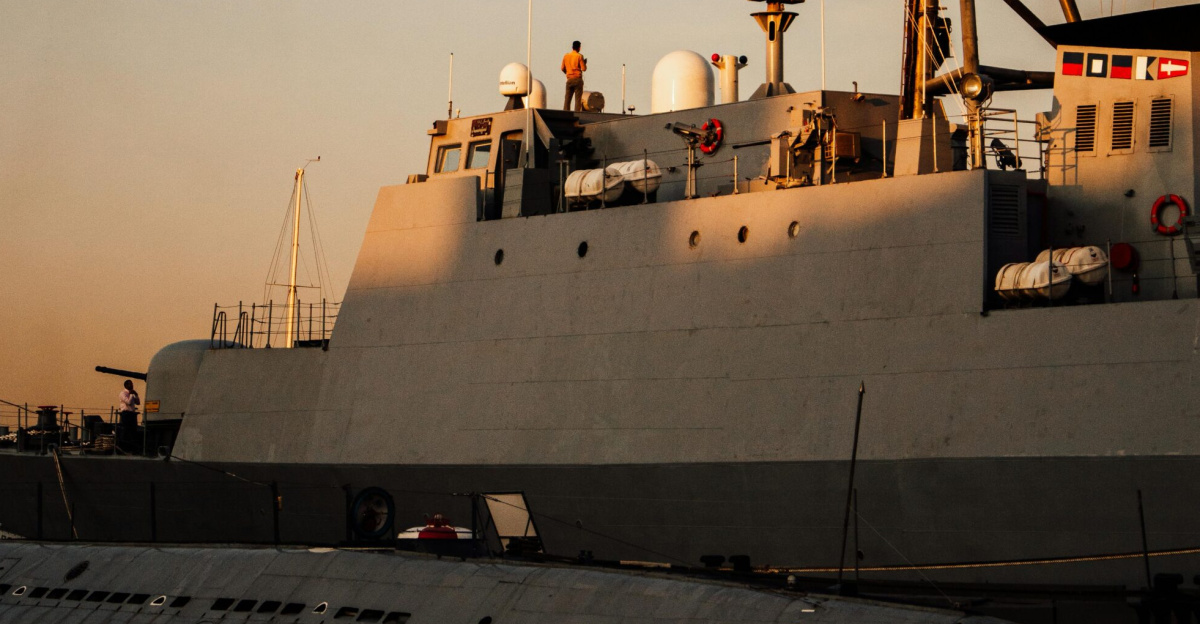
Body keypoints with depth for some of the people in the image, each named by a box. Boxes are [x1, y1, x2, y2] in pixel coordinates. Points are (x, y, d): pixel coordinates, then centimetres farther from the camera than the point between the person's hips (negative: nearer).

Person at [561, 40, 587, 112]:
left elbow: (563, 68, 10)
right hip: (578, 79, -4)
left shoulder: (566, 56, 7)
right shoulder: (579, 56, -6)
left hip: (569, 79, 4)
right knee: (578, 99, -3)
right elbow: (584, 69, -8)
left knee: (567, 98, 5)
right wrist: (585, 63, 12)